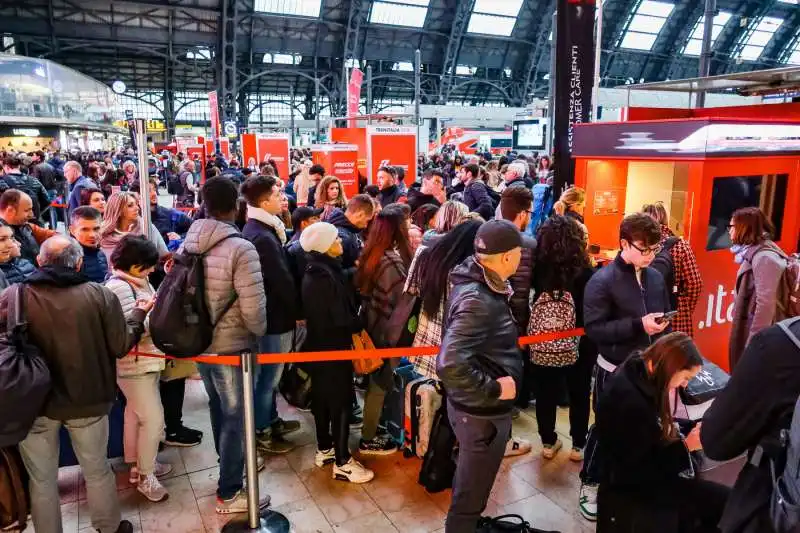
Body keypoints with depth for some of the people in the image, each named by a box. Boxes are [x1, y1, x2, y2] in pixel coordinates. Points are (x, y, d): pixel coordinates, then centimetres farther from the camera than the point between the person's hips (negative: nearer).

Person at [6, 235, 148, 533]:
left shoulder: (13, 296, -13)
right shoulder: (99, 295, -14)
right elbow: (121, 346, -9)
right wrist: (138, 315, 8)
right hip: (87, 399, 1)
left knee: (42, 479, 19)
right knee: (97, 472, 21)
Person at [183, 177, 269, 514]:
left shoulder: (187, 244, -3)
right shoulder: (240, 249, -23)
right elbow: (253, 310, -25)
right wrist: (259, 331, -5)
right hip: (231, 346, -7)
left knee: (218, 408, 26)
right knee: (235, 417, 9)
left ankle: (229, 465, 47)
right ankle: (229, 493, 23)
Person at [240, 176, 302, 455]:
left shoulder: (255, 229, 8)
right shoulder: (263, 237, -25)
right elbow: (282, 280, -22)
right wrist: (299, 311, -10)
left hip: (268, 311, 10)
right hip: (275, 315, -10)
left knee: (268, 373, 21)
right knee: (268, 375, 4)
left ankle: (270, 420, 35)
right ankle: (261, 432, 18)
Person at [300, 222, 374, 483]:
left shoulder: (316, 271, 8)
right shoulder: (324, 275, -24)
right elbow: (339, 317, -25)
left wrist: (353, 322, 1)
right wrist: (359, 325, -8)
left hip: (319, 344, 10)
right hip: (332, 345, -10)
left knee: (322, 396, 18)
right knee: (341, 400, -1)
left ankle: (324, 449, 32)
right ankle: (342, 463, 8)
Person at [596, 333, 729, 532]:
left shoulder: (639, 376, -1)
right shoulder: (630, 401, -28)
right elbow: (639, 470, -22)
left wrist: (693, 428, -1)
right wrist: (686, 445, -17)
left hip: (651, 474, 9)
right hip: (633, 489, -9)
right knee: (725, 502, -13)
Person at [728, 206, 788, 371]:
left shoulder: (764, 257, -19)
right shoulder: (753, 253, 10)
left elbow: (765, 304, -24)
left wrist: (752, 343, -22)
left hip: (756, 336, -9)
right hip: (746, 331, 9)